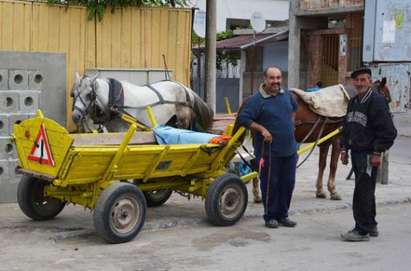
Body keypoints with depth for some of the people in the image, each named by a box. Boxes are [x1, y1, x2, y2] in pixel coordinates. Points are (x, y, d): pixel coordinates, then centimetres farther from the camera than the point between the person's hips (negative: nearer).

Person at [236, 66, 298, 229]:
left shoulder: (286, 95, 7)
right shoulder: (257, 100, -14)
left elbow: (294, 107, 29)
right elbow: (242, 119, -18)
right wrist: (262, 129, -23)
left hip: (289, 149, 6)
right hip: (268, 151, -6)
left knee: (288, 183, 12)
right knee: (270, 184, 1)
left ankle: (282, 215, 25)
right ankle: (270, 216, 14)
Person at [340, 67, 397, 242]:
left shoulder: (376, 101, -12)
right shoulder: (353, 102, 14)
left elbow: (387, 130, -16)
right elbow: (347, 127, 23)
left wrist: (378, 152, -18)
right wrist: (344, 149, 15)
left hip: (369, 154, -9)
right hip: (356, 152, 9)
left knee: (362, 193, -8)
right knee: (366, 191, 16)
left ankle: (362, 230, -2)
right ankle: (371, 226, 27)